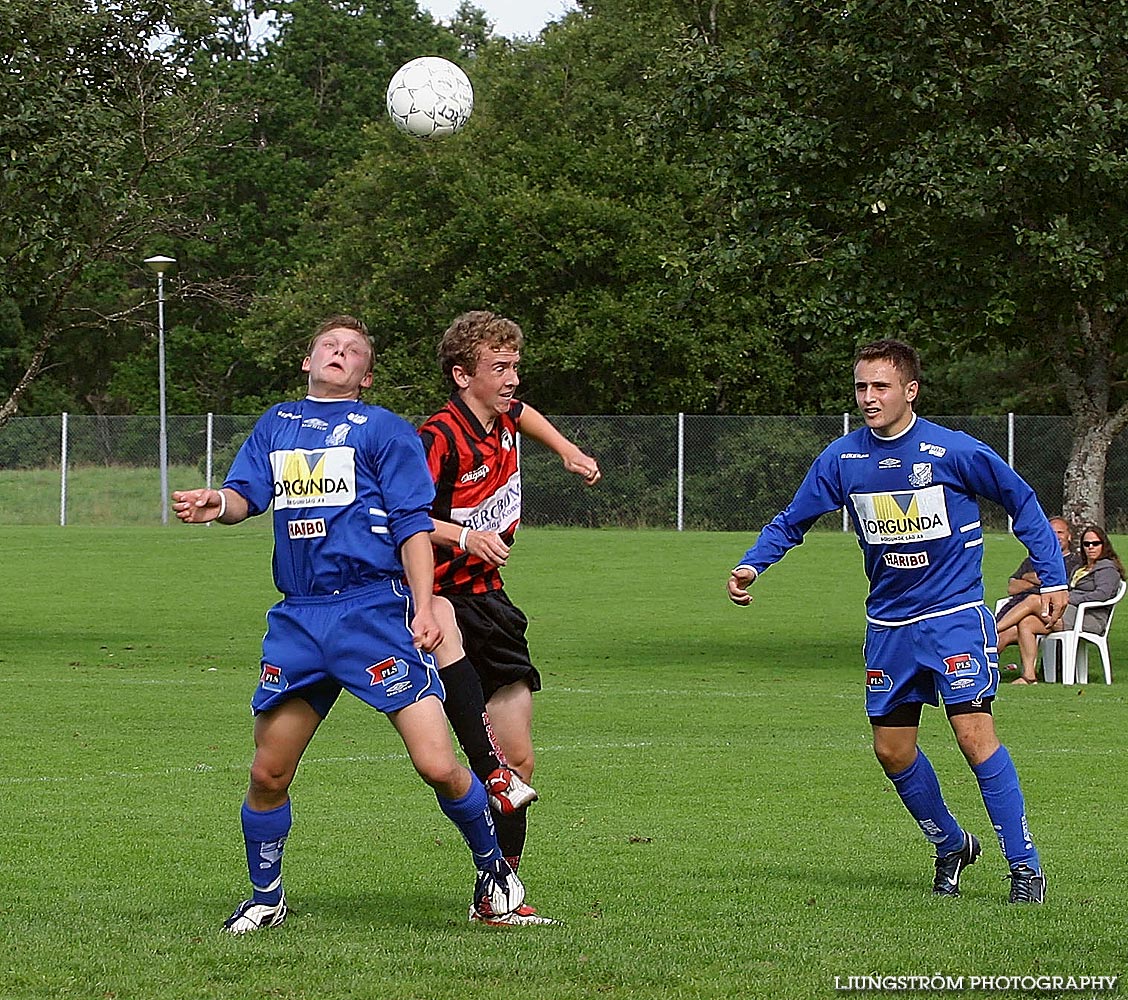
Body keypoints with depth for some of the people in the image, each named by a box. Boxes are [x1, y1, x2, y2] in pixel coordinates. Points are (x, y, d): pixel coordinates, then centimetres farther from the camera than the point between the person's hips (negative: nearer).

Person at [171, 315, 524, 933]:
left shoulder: (384, 430, 7)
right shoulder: (276, 426, 19)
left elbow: (412, 525, 2)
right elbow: (246, 494, 6)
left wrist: (425, 608, -10)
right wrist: (216, 503, -18)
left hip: (377, 610, -4)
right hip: (298, 619, 4)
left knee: (437, 765, -12)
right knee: (268, 773, 3)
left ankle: (493, 870, 11)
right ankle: (265, 899, 23)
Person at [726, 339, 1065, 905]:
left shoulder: (954, 452, -11)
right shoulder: (841, 460, -1)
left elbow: (1021, 503, 1)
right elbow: (792, 521, 9)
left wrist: (1052, 578, -2)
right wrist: (752, 565, -8)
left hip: (955, 617, -5)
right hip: (888, 623, 5)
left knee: (974, 734, -16)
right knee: (892, 750, 6)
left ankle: (1024, 865, -8)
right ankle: (951, 846, 29)